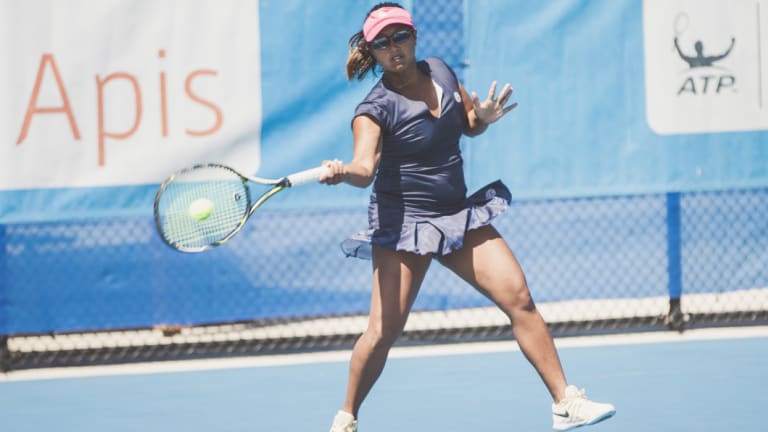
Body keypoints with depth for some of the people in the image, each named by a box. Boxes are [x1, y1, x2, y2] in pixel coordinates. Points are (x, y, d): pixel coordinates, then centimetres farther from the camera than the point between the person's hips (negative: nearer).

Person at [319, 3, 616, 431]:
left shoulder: (441, 72, 1)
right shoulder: (376, 109, -16)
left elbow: (468, 124, 17)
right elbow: (365, 167, -32)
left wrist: (483, 117, -6)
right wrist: (342, 171, -55)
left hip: (460, 216, 5)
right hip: (403, 224, -5)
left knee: (519, 298, -2)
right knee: (384, 331, -10)